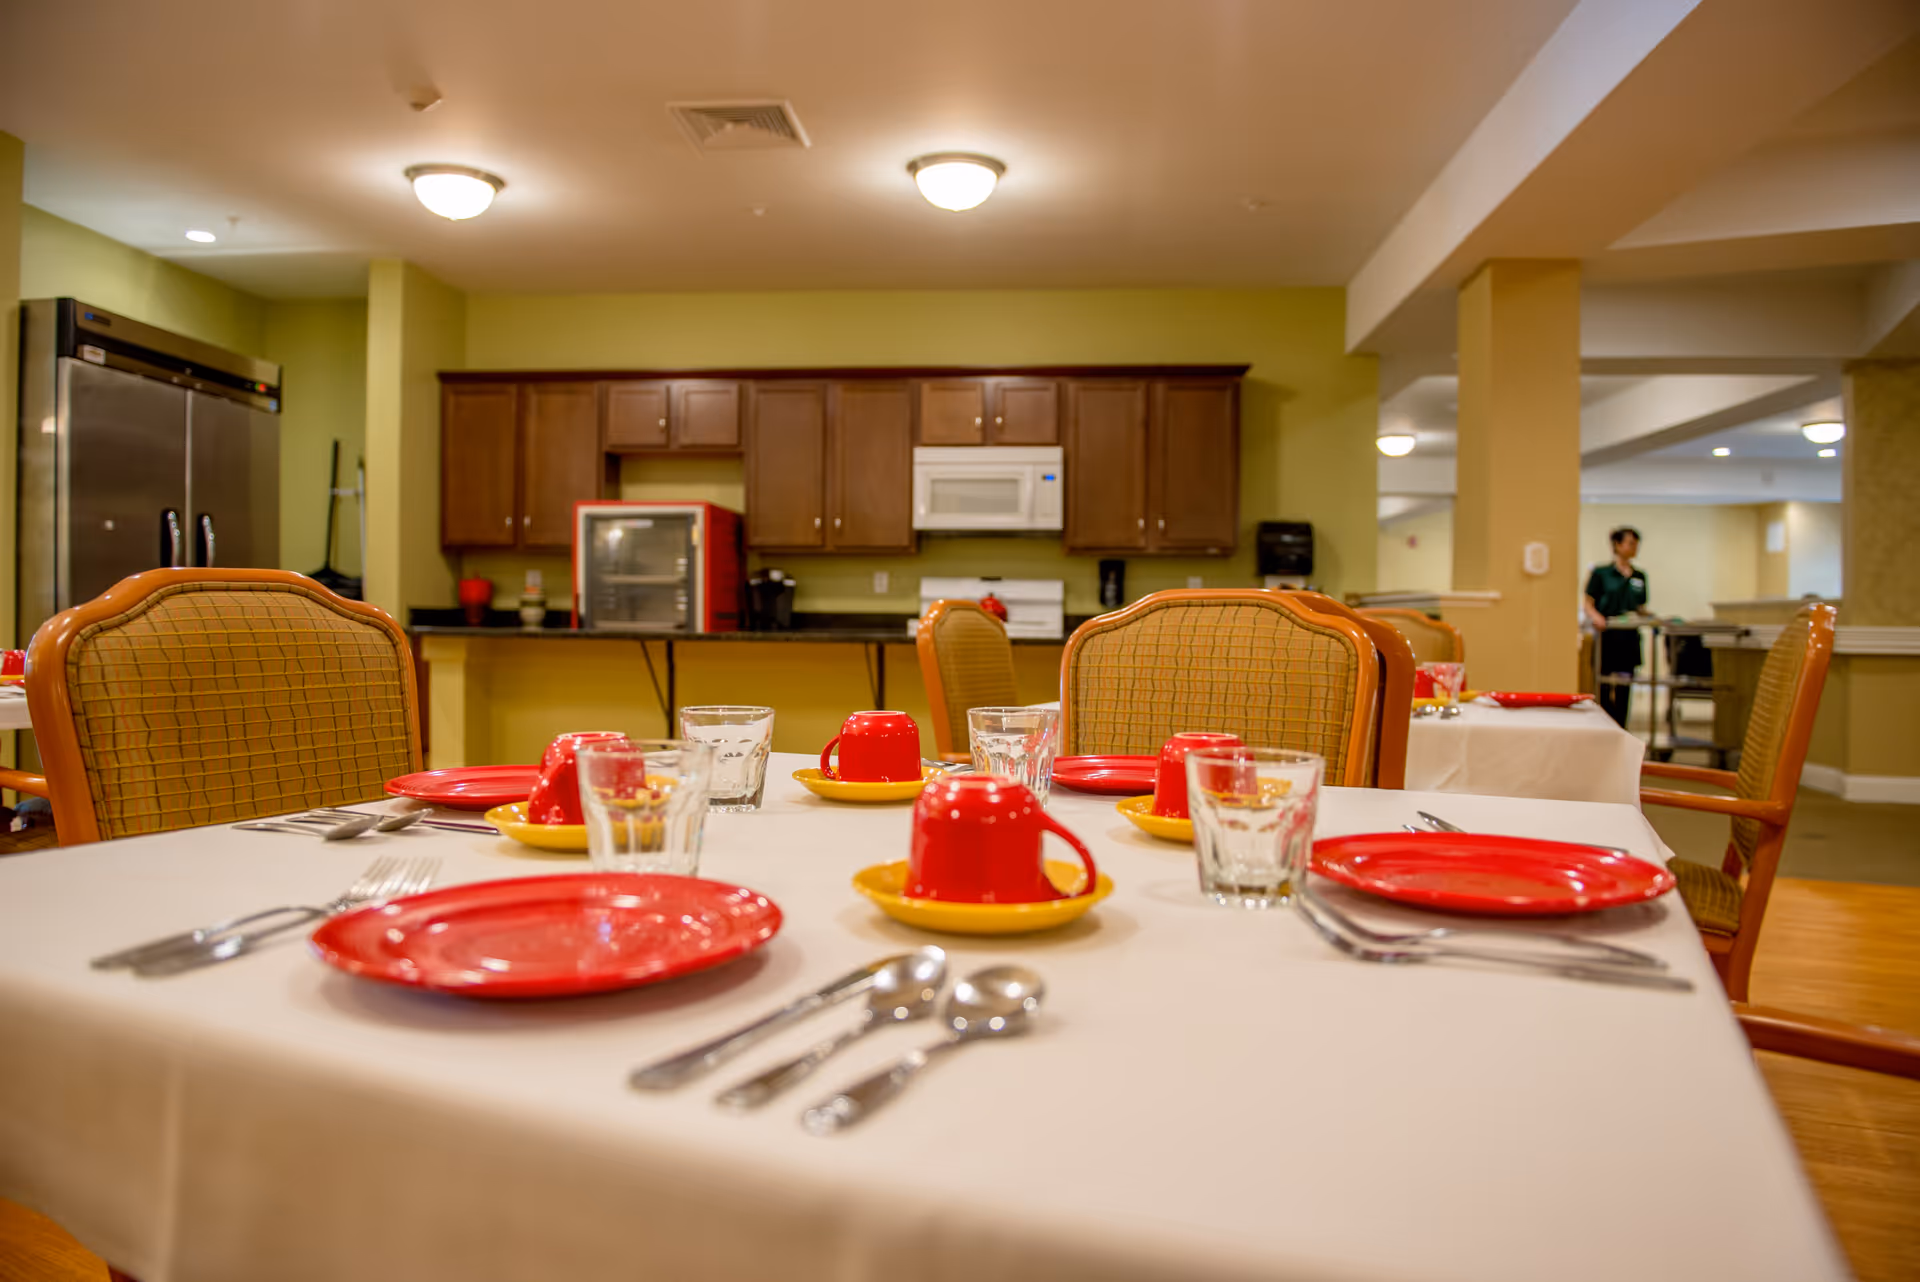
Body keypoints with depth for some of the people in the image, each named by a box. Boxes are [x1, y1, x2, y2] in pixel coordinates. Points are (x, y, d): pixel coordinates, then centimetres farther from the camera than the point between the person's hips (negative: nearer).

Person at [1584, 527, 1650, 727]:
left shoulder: (1640, 576, 13)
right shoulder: (1601, 573, 0)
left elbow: (1641, 608, 17)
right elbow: (1589, 604, -2)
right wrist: (1596, 617, -23)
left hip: (1629, 637, 4)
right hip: (1606, 636, -4)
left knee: (1624, 691, 4)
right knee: (1603, 690, -2)